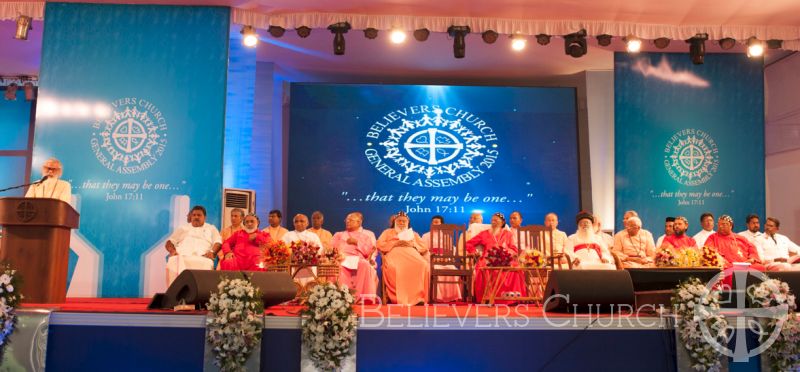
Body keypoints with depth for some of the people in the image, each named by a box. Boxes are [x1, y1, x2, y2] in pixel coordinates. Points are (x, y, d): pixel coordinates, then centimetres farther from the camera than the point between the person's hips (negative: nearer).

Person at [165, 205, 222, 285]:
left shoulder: (211, 228, 27)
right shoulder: (183, 228, 31)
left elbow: (218, 242, 12)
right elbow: (169, 242, 24)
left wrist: (212, 251, -11)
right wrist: (172, 250, -1)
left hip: (201, 257, -1)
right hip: (181, 256, 2)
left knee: (206, 264, -40)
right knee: (174, 262, -37)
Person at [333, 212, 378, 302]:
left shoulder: (368, 234, 23)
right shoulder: (339, 235, 31)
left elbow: (370, 252, 9)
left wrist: (357, 242, 1)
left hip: (360, 261, -1)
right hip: (343, 260, 1)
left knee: (365, 266, -37)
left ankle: (365, 299, -40)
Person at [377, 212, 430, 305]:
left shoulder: (413, 233, 32)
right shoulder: (388, 232, 28)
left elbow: (424, 248, 19)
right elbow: (379, 245, 9)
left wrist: (413, 244, -1)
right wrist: (395, 243, -3)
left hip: (412, 254, 2)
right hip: (395, 254, -2)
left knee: (423, 266, -34)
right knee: (394, 267, -40)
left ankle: (418, 296, -33)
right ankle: (399, 297, -37)